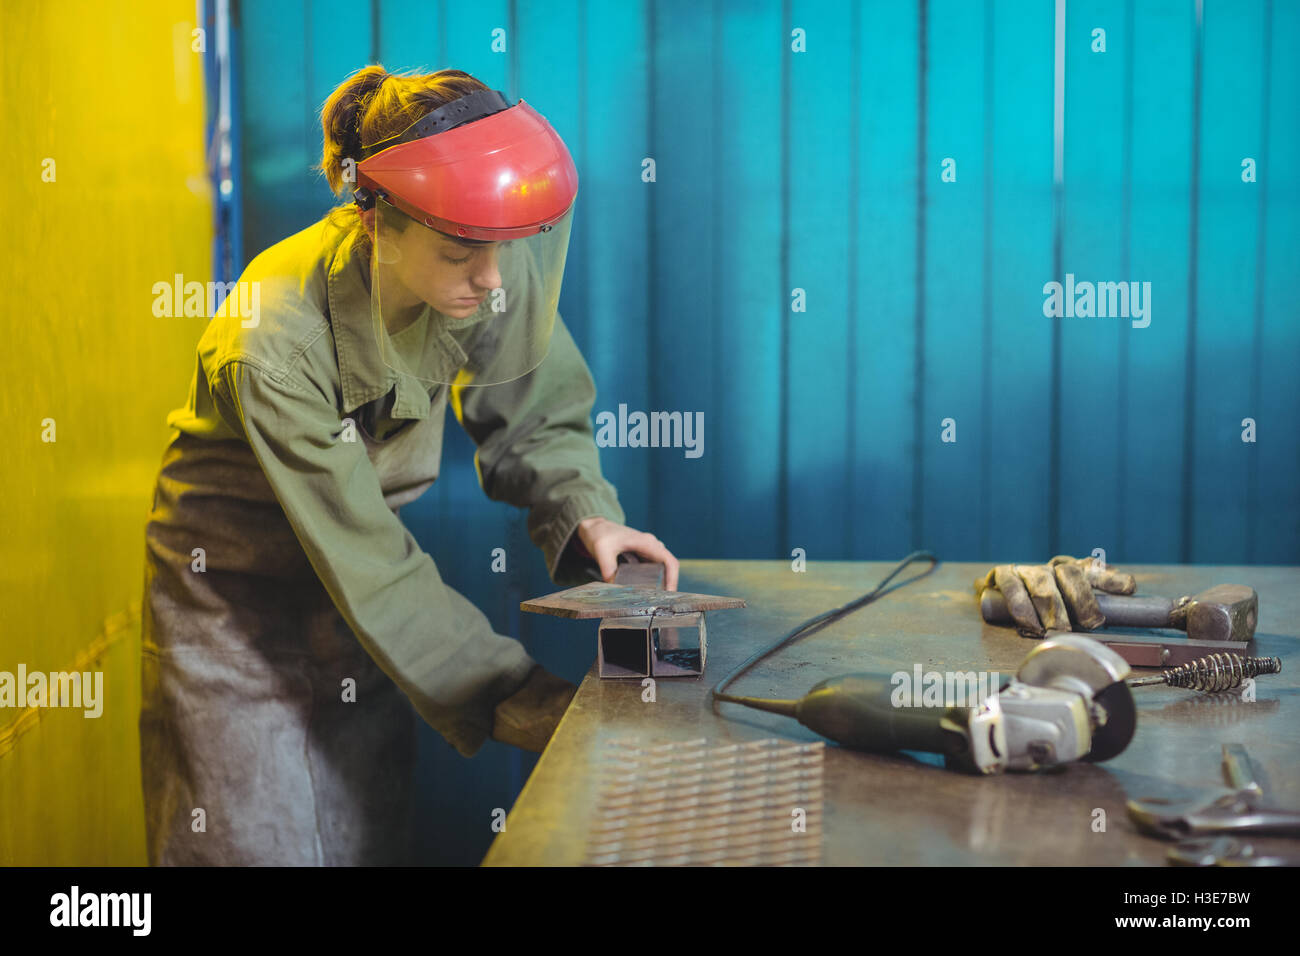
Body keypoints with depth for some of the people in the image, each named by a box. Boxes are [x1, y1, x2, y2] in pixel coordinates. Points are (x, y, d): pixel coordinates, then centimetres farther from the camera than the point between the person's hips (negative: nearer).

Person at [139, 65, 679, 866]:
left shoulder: (491, 278, -19)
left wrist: (584, 511, -24)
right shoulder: (274, 341, -33)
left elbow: (537, 417, -2)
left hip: (358, 572, 5)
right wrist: (512, 700, -34)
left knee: (370, 833, 7)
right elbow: (363, 560, -31)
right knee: (255, 837, 1)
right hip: (236, 578, -5)